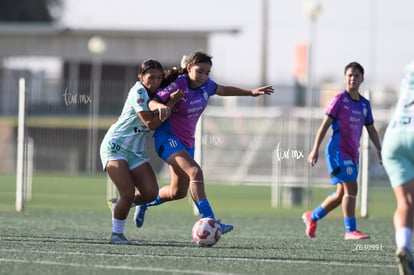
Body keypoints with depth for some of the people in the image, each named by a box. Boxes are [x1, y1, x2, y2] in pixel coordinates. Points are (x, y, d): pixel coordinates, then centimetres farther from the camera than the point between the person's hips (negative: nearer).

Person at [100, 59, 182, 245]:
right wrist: (171, 103, -19)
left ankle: (119, 205, 19)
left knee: (151, 193, -8)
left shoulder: (155, 92, 7)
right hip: (115, 147, -7)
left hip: (136, 152, 7)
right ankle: (116, 234, -1)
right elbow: (151, 124, -19)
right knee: (128, 193, -19)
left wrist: (163, 107, -5)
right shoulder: (138, 92, -16)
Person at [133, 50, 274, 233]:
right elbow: (151, 102, -26)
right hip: (168, 138, -8)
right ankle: (209, 221, -36)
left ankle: (144, 203, 41)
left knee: (178, 192, 14)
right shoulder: (178, 85, -21)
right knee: (195, 171, -30)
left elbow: (223, 90, 19)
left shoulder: (205, 85, -1)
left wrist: (251, 92, 19)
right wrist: (162, 107, -48)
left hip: (186, 142, 8)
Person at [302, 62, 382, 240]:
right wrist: (315, 149, -12)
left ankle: (312, 217, 29)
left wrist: (379, 150, 7)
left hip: (352, 154, 7)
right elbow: (325, 125, -7)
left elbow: (371, 130, 18)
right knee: (351, 188, -16)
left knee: (341, 194, 11)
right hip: (338, 150, -7)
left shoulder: (364, 104, 12)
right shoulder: (339, 100, -6)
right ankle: (350, 230, -15)